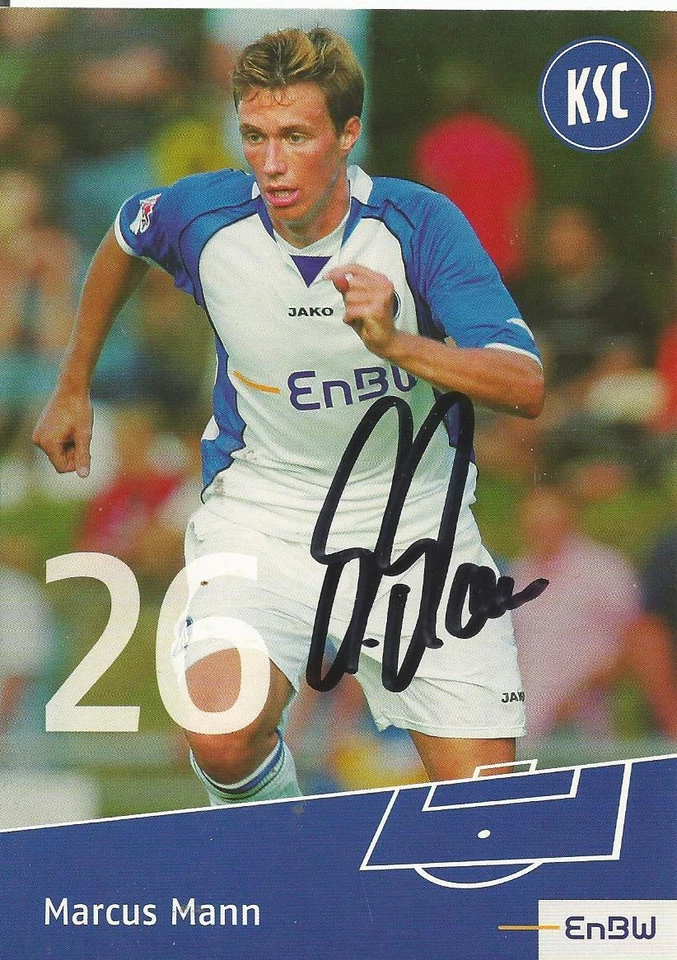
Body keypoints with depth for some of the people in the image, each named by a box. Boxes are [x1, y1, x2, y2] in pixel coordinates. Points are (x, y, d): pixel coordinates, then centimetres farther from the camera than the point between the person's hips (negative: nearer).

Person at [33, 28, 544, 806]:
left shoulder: (419, 224, -18)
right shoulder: (202, 217, -13)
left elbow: (526, 389, -27)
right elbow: (124, 241, 14)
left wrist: (396, 343, -42)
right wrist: (73, 386, 21)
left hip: (415, 529, 0)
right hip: (261, 519, 0)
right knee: (223, 740, -26)